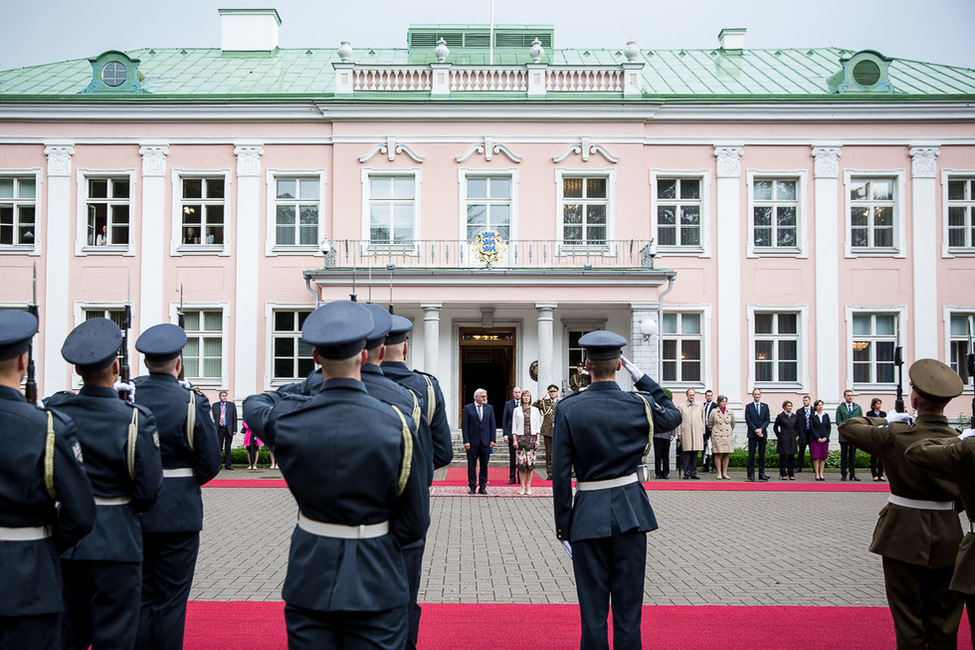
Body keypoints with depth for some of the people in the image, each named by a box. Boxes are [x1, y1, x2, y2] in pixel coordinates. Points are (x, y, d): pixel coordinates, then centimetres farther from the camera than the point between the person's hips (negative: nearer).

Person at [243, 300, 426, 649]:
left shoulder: (290, 418, -10)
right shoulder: (395, 423, -14)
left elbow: (253, 404, 18)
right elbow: (414, 525, -9)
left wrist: (307, 395, 21)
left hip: (309, 580, 2)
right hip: (376, 584, -2)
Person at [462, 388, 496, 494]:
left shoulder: (489, 408, 9)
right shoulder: (468, 408, 0)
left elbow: (492, 425, 9)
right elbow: (464, 426, -3)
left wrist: (492, 440, 1)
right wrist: (466, 441, -10)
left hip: (485, 442, 2)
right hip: (472, 442, -2)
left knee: (484, 465, 6)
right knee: (471, 465, 3)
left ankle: (482, 486, 14)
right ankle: (472, 486, 12)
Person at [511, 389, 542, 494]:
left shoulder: (535, 410, 8)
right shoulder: (517, 410, 6)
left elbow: (538, 426, 8)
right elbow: (514, 426, 5)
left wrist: (537, 440, 0)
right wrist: (515, 440, -3)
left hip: (532, 438, 1)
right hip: (521, 438, -1)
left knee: (531, 462, -1)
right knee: (521, 462, -4)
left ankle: (528, 487, 6)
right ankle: (522, 487, 4)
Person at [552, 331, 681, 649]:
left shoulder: (568, 409, -7)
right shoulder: (639, 406, -4)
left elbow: (561, 474, -7)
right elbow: (673, 416, 19)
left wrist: (563, 527, 1)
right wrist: (641, 378, 17)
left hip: (589, 514, -1)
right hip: (630, 512, 1)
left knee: (593, 610, 7)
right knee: (628, 606, 9)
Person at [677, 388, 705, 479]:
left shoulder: (700, 406, 14)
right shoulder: (681, 407, 7)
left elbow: (702, 420, 17)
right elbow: (679, 421, 6)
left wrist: (702, 432, 11)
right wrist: (679, 433, 0)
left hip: (697, 433, 2)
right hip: (685, 433, -2)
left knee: (695, 454, 4)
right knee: (686, 453, -4)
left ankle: (693, 473, 9)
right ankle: (686, 473, 0)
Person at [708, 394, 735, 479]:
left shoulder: (730, 412, 6)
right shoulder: (714, 412, -1)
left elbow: (732, 424, 21)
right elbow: (710, 424, 11)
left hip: (728, 436, 3)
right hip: (717, 436, -3)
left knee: (726, 455, 2)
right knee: (717, 454, -4)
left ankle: (724, 473, 7)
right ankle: (719, 473, 0)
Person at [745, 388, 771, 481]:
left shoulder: (765, 406, 10)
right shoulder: (748, 407, 4)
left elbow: (767, 420, 4)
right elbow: (748, 421, -2)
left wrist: (761, 429, -11)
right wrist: (756, 430, -12)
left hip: (763, 433, 2)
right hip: (752, 434, -2)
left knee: (762, 455, 5)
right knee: (751, 454, -2)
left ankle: (761, 473, 8)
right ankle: (751, 474, 0)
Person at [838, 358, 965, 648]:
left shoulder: (896, 436, -16)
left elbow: (848, 427, -1)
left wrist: (886, 420, 11)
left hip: (905, 536, -3)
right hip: (947, 537, 3)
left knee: (908, 617, 7)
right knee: (943, 618, 14)